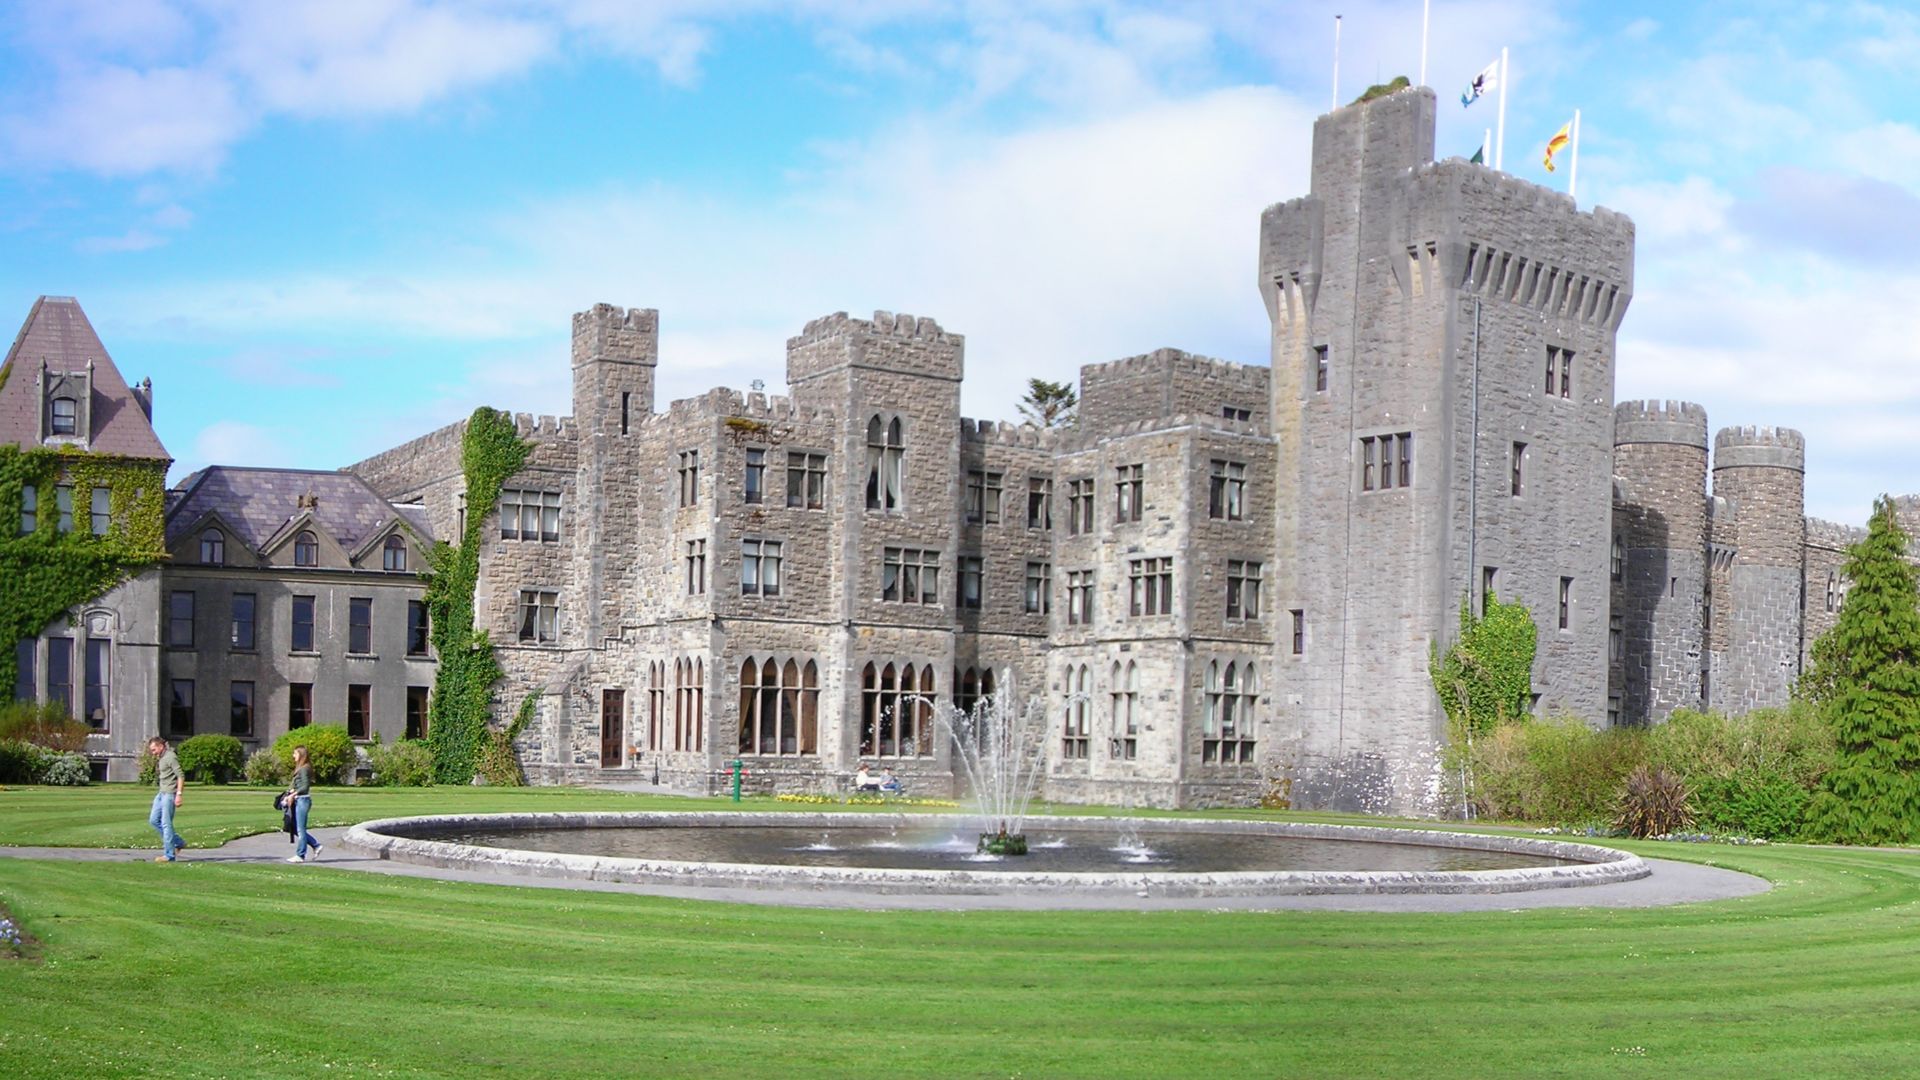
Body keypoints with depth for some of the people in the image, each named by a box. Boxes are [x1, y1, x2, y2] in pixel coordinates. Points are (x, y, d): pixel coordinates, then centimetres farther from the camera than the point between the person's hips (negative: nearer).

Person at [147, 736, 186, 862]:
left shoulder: (171, 757, -14)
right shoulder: (160, 759, 15)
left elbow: (181, 776, -19)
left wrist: (179, 794, -23)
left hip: (170, 794, -10)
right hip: (161, 793, 10)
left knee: (166, 823, -7)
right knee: (153, 820, 10)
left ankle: (169, 855, -2)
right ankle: (177, 842, 18)